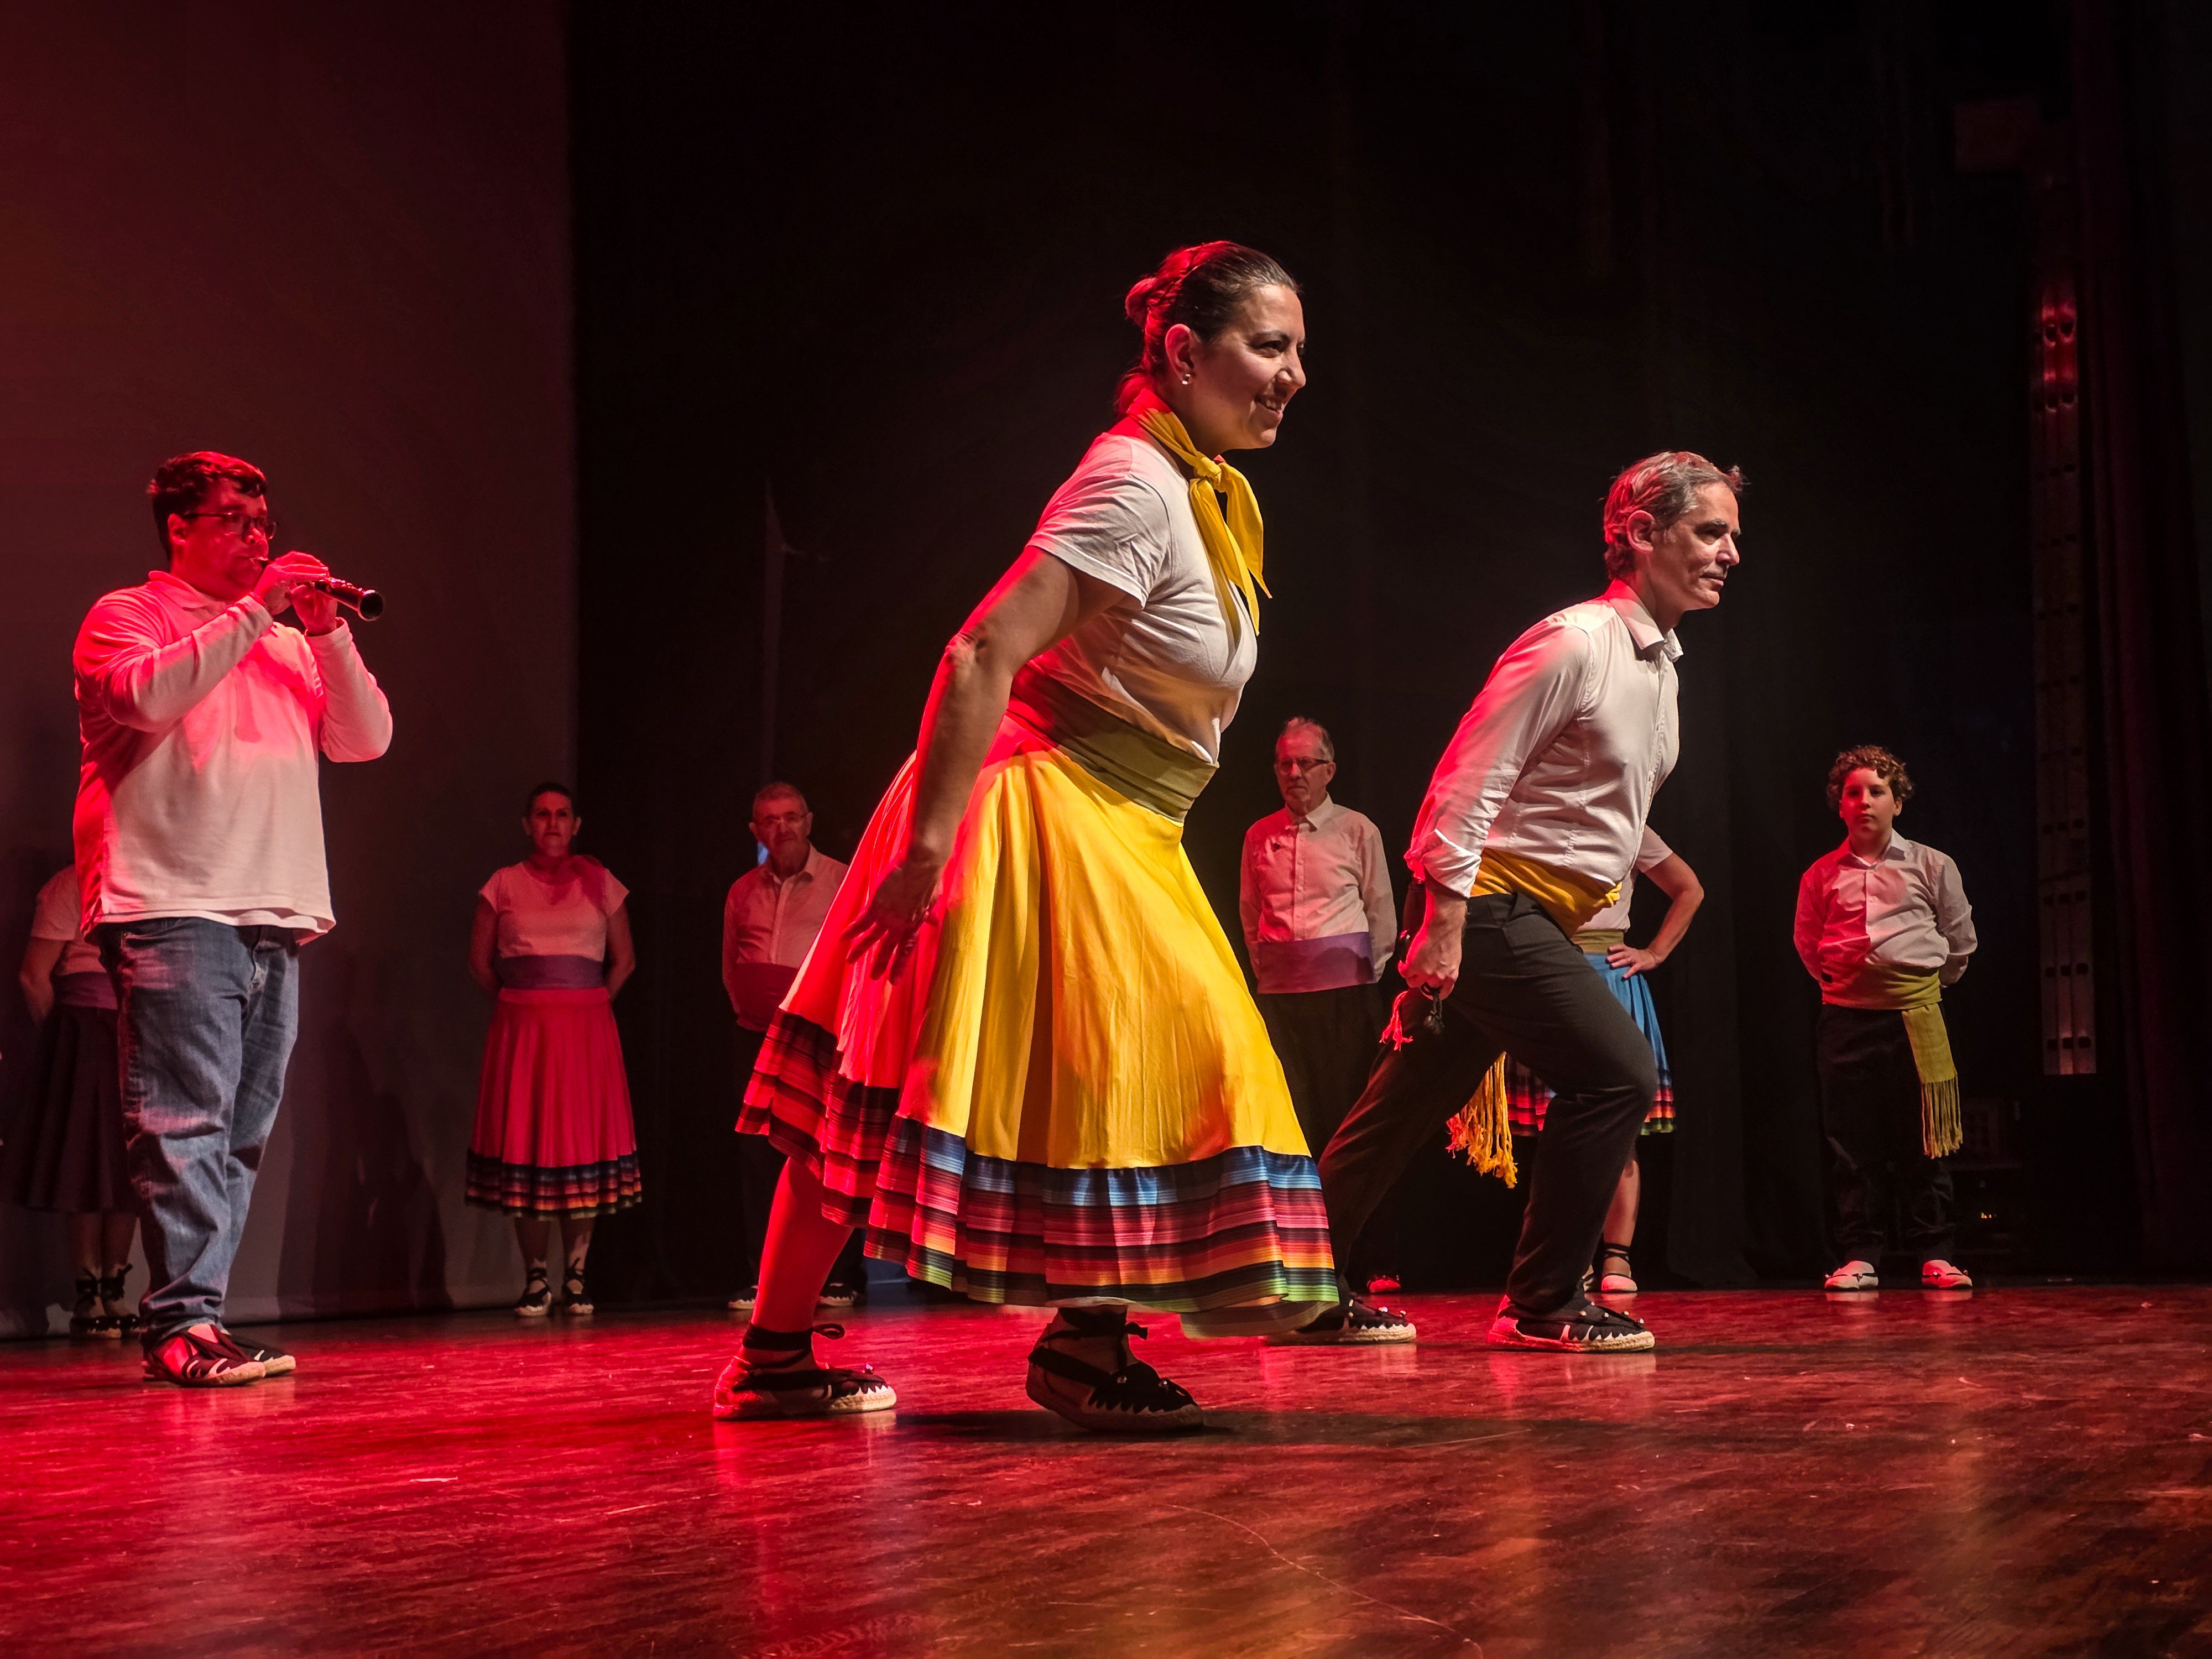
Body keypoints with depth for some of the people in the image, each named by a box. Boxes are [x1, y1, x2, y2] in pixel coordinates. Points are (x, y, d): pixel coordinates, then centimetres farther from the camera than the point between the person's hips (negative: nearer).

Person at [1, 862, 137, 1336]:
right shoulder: (71, 885, -3)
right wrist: (63, 1037, -3)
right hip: (89, 1037, -6)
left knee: (131, 1171, 5)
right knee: (89, 1168, -3)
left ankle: (113, 1293, 11)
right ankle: (87, 1295, 3)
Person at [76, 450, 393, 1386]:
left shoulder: (285, 643, 24)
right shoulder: (127, 616, 7)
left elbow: (367, 740, 15)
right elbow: (149, 696, -15)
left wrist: (328, 630, 4)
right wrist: (254, 609, -11)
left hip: (276, 920, 7)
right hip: (173, 911, -6)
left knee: (241, 1130, 5)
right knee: (184, 1120, -13)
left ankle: (194, 1315, 9)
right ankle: (183, 1321, -13)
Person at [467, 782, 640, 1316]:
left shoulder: (601, 884, 9)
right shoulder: (504, 885, 8)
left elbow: (623, 959, 11)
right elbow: (480, 961, 10)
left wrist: (590, 1004, 5)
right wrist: (519, 1001, 7)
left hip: (586, 1029, 0)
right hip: (522, 1029, 0)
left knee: (585, 1142, -3)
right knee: (526, 1142, -3)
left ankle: (576, 1277, 4)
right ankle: (535, 1280, 2)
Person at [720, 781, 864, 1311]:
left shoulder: (841, 881, 1)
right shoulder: (743, 892, 14)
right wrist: (746, 1010, 11)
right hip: (758, 1036, 4)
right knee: (758, 1154, 2)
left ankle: (843, 1277, -1)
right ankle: (765, 1279, 6)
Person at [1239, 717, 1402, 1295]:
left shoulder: (1358, 831, 4)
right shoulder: (1259, 836, 11)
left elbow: (1382, 913, 7)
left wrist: (1367, 976, 4)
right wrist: (1265, 972, 12)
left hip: (1346, 991, -3)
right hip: (1280, 994, 3)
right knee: (1291, 1124, 0)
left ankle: (1372, 1263, 0)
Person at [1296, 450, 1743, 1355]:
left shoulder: (1659, 662, 15)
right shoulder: (1573, 643, -15)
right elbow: (1470, 781, -19)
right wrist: (1445, 923, -23)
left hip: (1539, 921, 9)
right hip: (1493, 907, -9)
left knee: (1407, 1106, 12)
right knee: (1618, 1075, -12)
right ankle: (1541, 1305, -2)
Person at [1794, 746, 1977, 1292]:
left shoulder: (1931, 867, 5)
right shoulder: (1822, 875, 8)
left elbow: (1960, 939, 15)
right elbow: (1807, 945, 21)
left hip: (1916, 1013, -1)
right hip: (1846, 1016, 1)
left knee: (1921, 1142, 0)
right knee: (1852, 1140, 1)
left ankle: (1933, 1254, 6)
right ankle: (1859, 1257, 5)